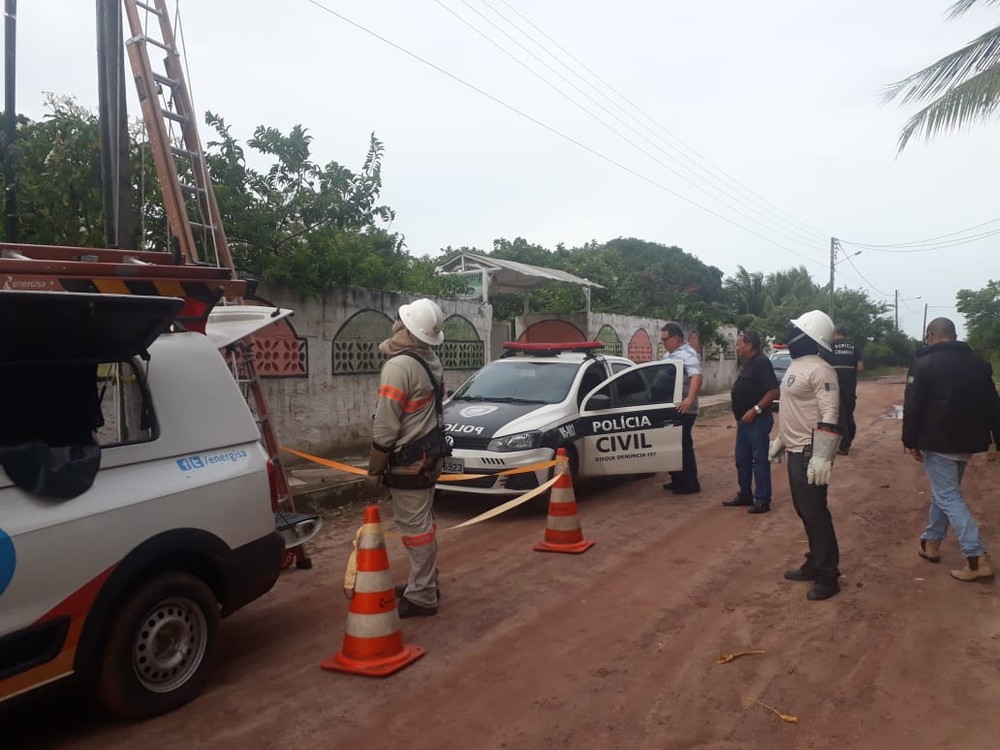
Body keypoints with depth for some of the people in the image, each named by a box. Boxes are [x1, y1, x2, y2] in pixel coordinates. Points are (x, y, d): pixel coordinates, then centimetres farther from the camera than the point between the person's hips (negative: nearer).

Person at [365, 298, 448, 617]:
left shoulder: (399, 366, -20)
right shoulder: (431, 361, 8)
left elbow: (385, 427, -21)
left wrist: (373, 471, -14)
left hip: (408, 461, -10)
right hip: (428, 455, 10)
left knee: (414, 527, -3)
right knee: (423, 523, 19)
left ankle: (421, 597, 4)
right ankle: (424, 583, 31)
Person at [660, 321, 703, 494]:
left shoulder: (688, 354, -14)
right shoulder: (669, 355, 16)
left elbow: (696, 377, -28)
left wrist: (690, 399, -41)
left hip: (682, 410, -9)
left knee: (683, 445, -6)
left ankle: (691, 484, 1)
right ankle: (678, 480, 24)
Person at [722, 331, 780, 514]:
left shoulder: (762, 363, -16)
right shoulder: (748, 363, 14)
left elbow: (773, 390, -23)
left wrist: (755, 410, -24)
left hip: (757, 420, -10)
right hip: (744, 420, 10)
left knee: (760, 460, -4)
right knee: (742, 459, 14)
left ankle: (763, 500, 2)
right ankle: (745, 495, 24)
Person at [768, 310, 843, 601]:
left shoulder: (819, 370, -18)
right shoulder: (796, 365, 13)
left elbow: (830, 416, -24)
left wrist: (822, 457, -28)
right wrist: (779, 441, 24)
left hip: (810, 453, -10)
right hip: (795, 450, 10)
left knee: (815, 513, -4)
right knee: (804, 510, 16)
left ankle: (827, 577, 6)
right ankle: (814, 564, 28)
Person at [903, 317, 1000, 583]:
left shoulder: (924, 363, -9)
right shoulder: (978, 363, 10)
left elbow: (913, 406, -12)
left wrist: (911, 441, -3)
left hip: (938, 442, -7)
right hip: (967, 442, 7)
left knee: (948, 497, -4)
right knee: (946, 491, 20)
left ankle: (977, 559, -10)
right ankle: (931, 542, 29)